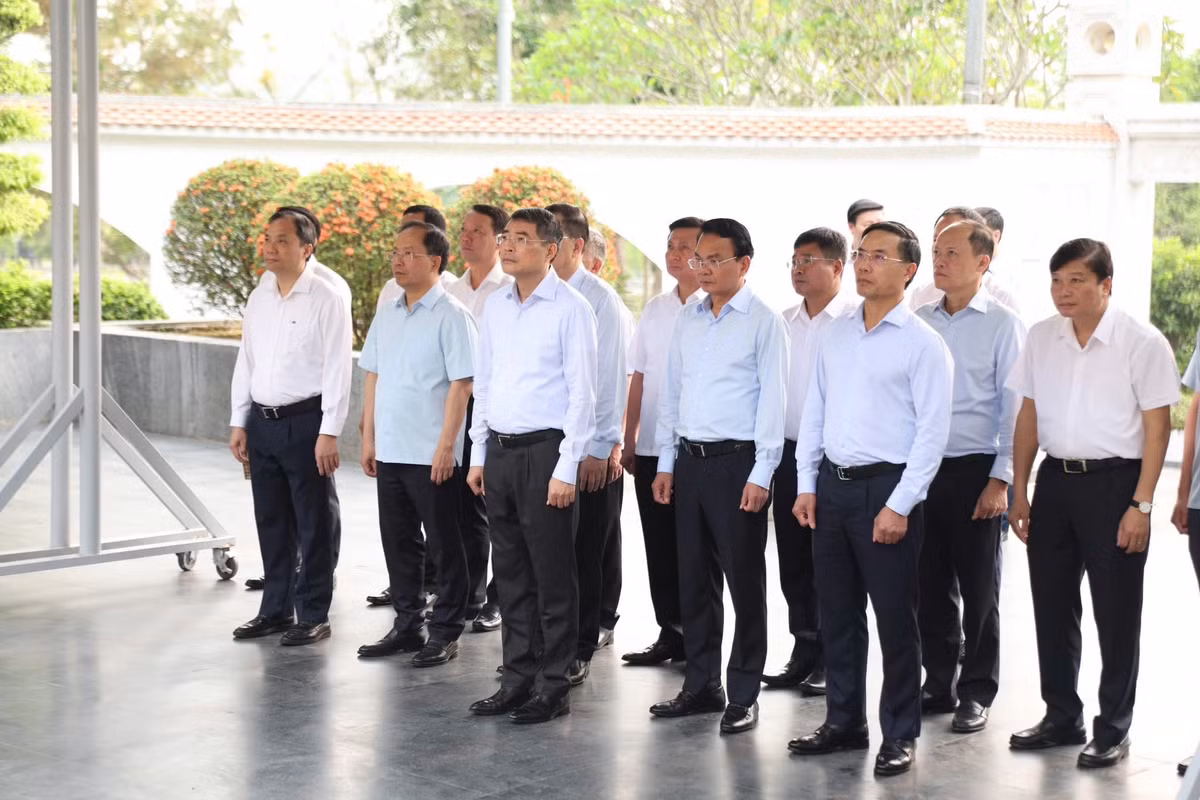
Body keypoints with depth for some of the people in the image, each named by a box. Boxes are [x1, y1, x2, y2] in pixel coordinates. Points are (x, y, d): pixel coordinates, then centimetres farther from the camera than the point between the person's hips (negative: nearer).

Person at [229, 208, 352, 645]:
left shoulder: (326, 300, -9)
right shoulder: (258, 298, 11)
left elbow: (337, 369, -12)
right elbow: (245, 362, 16)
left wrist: (329, 432, -16)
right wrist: (238, 422, 12)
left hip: (304, 421, -6)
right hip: (261, 423, 6)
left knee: (312, 525, 2)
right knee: (271, 522, 14)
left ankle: (313, 616, 11)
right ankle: (275, 610, 25)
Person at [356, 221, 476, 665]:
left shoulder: (451, 316, -9)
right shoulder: (387, 317, 12)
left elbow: (461, 385, -13)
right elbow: (373, 378, 17)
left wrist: (446, 446, -17)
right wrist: (369, 438, 12)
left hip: (432, 456, -7)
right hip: (389, 452, 7)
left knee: (444, 545, 3)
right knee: (398, 542, 13)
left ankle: (445, 633, 11)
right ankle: (408, 626, 24)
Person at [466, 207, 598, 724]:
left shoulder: (570, 309, -8)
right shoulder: (496, 306, 11)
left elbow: (581, 392, -11)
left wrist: (566, 468, -14)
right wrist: (478, 455, 13)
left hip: (545, 451, -6)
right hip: (499, 451, 7)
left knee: (552, 577, 0)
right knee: (510, 573, 12)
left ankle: (553, 688, 9)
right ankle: (517, 679, 21)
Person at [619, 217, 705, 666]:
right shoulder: (655, 309, 12)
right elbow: (639, 377, 14)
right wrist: (629, 440, 10)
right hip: (652, 447, 5)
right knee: (659, 546, 10)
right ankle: (670, 633, 19)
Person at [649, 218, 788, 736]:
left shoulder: (763, 322, -6)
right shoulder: (687, 320, 12)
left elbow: (772, 400, -9)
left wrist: (760, 475, -14)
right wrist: (666, 464, 11)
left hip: (736, 461, -6)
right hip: (689, 459, 6)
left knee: (744, 580, 1)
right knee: (694, 578, 12)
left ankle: (743, 696, 8)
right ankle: (700, 686, 22)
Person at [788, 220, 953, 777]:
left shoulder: (922, 344, -7)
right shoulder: (836, 334, 10)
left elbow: (932, 432, -11)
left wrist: (900, 506, -15)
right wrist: (806, 485, 7)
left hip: (886, 488, -6)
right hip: (831, 484, 6)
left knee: (894, 618, 1)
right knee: (836, 613, 13)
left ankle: (900, 735, 13)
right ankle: (843, 723, 25)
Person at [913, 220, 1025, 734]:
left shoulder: (1001, 325, -5)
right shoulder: (920, 321, 7)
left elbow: (1015, 407, -7)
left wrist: (1001, 480, -12)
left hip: (975, 471, -4)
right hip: (922, 466, 4)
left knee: (978, 589, 5)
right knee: (931, 585, 10)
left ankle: (977, 693, 16)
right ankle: (938, 685, 22)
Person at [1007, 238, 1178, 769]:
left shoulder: (1141, 342, -9)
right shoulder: (1041, 338, 5)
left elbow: (1157, 427, -9)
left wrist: (1141, 505, -13)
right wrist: (1020, 491, 8)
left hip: (1114, 483, -5)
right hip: (1055, 480, 5)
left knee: (1116, 613, 3)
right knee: (1052, 605, 12)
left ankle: (1113, 730, 16)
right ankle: (1062, 718, 26)